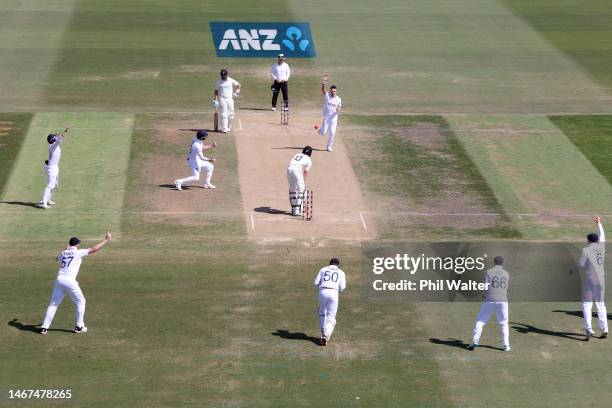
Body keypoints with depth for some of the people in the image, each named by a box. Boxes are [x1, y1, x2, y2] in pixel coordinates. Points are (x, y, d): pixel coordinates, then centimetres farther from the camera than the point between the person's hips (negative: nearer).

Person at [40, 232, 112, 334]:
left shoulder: (63, 253, 16)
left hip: (59, 279, 5)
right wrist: (106, 239, 8)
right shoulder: (78, 253, 1)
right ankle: (79, 326, 13)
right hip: (70, 281, -5)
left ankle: (44, 327, 2)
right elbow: (94, 249, 1)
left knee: (53, 304, 8)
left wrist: (66, 249, 43)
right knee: (80, 302, 14)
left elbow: (58, 257, 41)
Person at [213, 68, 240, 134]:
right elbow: (216, 91, 10)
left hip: (230, 99, 2)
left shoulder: (231, 81, 2)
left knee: (230, 114, 2)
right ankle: (224, 128, -14)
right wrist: (215, 99, 3)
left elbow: (238, 84, 14)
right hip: (222, 99, -2)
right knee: (224, 114, -11)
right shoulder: (218, 82, 4)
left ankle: (228, 126, 23)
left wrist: (237, 91, -1)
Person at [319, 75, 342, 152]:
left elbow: (339, 108, 10)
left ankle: (329, 146, 18)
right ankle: (321, 128, 31)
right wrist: (323, 83, -42)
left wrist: (338, 110, -16)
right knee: (324, 132, -6)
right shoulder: (327, 96, -5)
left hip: (334, 117, 2)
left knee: (332, 133, 0)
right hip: (326, 117, -2)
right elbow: (323, 89, -23)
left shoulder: (338, 99, 3)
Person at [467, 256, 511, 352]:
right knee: (504, 323, 13)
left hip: (490, 300, -2)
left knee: (480, 321, 5)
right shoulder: (506, 274, 9)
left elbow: (485, 287, -7)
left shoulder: (488, 272, -1)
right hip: (502, 300, 2)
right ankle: (506, 346, 9)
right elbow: (506, 289, 15)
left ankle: (475, 342, -5)